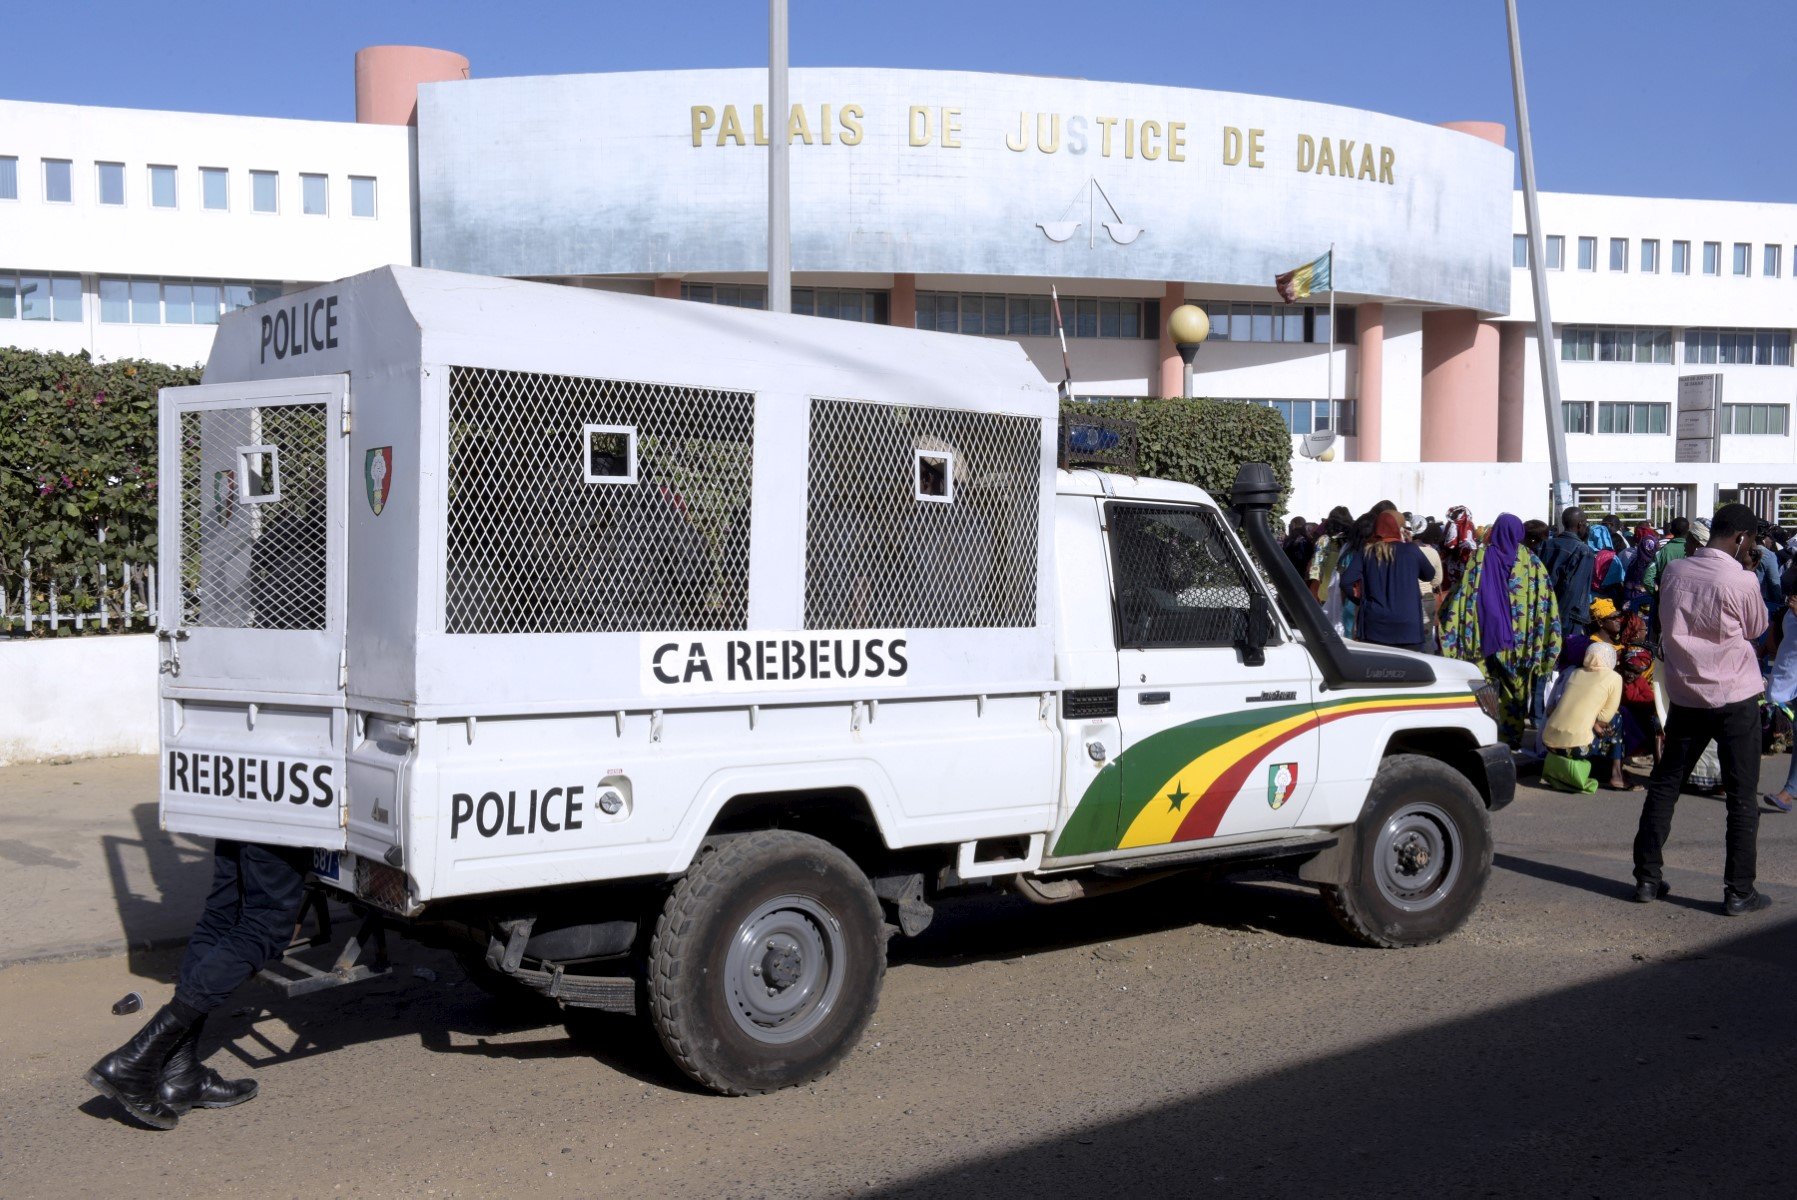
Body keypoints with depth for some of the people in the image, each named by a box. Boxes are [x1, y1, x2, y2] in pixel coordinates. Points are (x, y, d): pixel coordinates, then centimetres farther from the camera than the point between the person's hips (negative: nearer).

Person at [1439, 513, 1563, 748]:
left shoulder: (1480, 557, -3)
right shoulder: (1529, 560, -2)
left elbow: (1464, 592, -4)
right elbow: (1545, 599, -1)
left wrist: (1447, 613, 9)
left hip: (1485, 634, 0)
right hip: (1519, 638, 0)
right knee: (1515, 689, 10)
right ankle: (1513, 738, 14)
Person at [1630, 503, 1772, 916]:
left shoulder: (1673, 571, -1)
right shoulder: (1741, 581, -16)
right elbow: (1757, 629, 1)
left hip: (1685, 695, 5)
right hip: (1735, 699, -4)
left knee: (1664, 786, 13)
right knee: (1743, 797, 5)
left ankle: (1647, 878, 16)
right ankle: (1739, 892, 7)